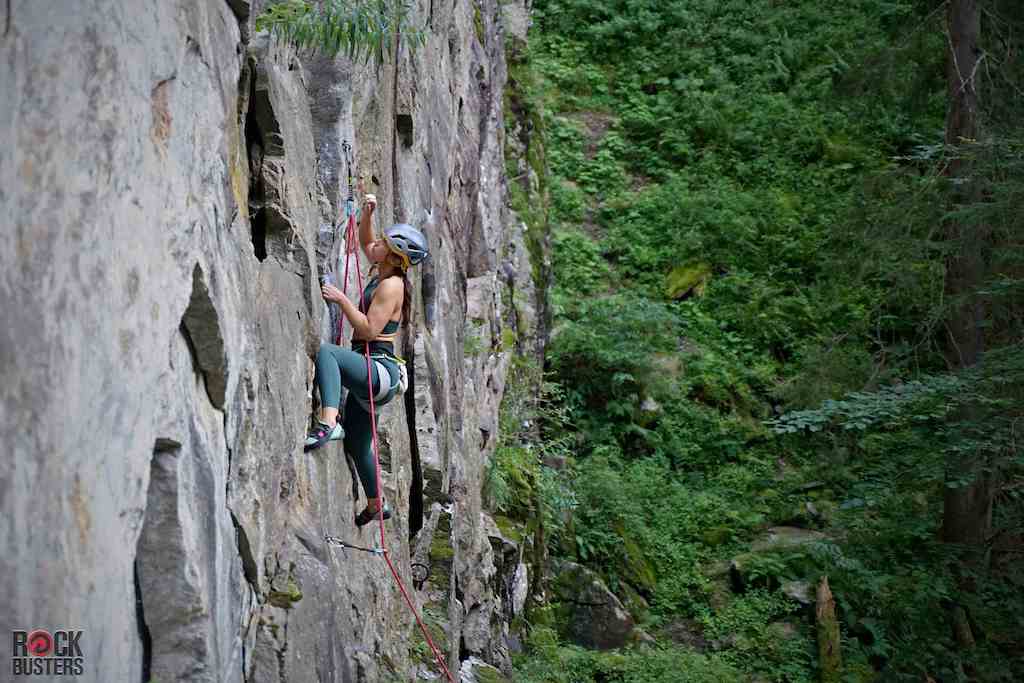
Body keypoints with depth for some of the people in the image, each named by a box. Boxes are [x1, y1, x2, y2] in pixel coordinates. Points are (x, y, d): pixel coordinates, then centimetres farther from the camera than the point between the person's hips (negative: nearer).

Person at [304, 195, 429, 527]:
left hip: (379, 369, -10)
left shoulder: (391, 285, -13)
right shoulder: (384, 273, 13)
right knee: (356, 443, 21)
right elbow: (365, 242, 30)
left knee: (326, 351, -35)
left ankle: (328, 423, -47)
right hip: (368, 374, 10)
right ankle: (375, 504, 39)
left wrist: (341, 299, -20)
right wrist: (367, 214, 15)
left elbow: (370, 329, -22)